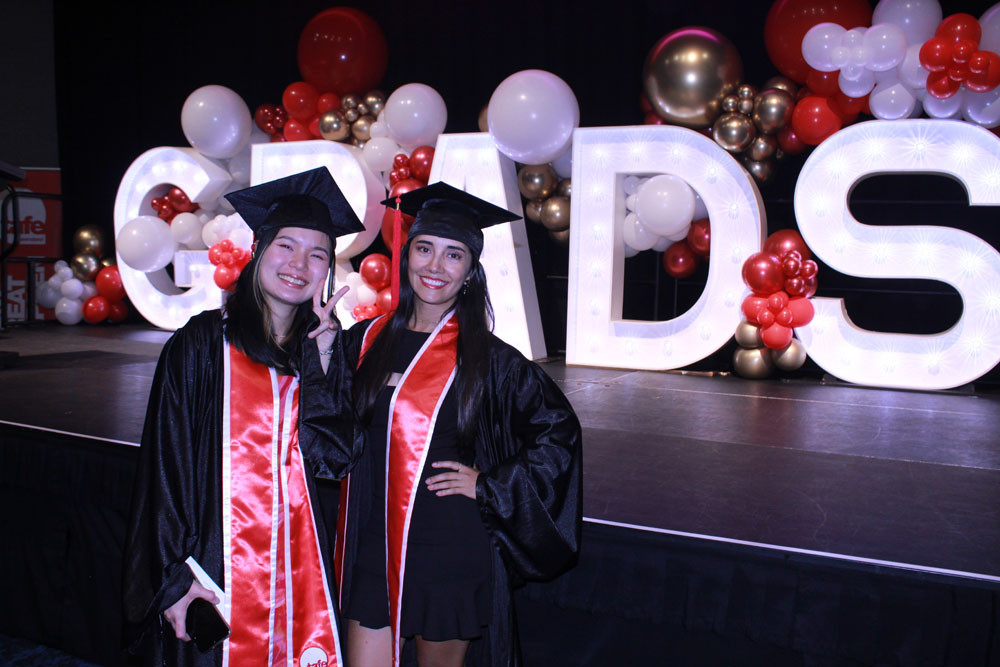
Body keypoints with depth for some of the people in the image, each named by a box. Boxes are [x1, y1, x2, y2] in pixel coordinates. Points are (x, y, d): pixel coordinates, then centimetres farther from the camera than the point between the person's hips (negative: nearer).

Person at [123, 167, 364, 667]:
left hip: (298, 565, 3)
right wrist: (176, 572, -8)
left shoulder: (322, 349, 5)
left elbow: (334, 457, -7)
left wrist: (323, 358, -13)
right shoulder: (203, 342, -4)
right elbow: (167, 465, -4)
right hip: (216, 564, -2)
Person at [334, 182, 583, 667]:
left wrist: (490, 486, -5)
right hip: (372, 550, 2)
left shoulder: (489, 359, -8)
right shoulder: (365, 340, 1)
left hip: (451, 556, -2)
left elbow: (559, 430, 0)